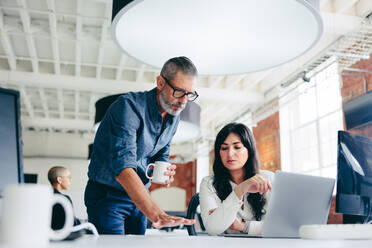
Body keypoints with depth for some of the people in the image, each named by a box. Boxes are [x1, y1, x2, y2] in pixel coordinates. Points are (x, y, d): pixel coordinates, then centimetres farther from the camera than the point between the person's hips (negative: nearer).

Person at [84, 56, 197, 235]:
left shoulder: (174, 116, 1)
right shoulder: (129, 106, -25)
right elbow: (122, 166, -36)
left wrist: (164, 171, -12)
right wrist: (155, 214, -46)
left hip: (139, 197, 7)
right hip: (107, 195, -6)